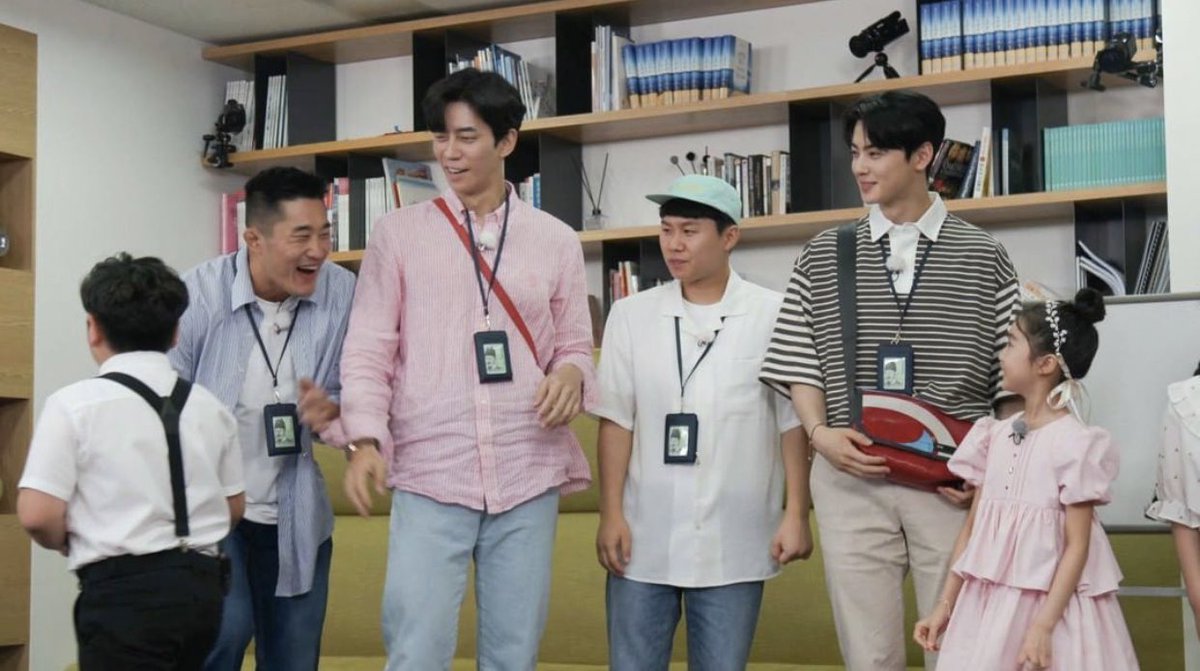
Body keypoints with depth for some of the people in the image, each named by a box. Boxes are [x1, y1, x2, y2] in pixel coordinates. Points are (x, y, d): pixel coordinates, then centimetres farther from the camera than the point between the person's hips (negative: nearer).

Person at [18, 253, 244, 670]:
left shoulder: (75, 403, -7)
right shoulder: (208, 406, 9)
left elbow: (38, 515, -12)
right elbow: (233, 508, 15)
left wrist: (76, 544, 8)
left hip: (123, 590, -6)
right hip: (199, 585, 6)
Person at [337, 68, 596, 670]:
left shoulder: (556, 241, 10)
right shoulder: (398, 233, 6)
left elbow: (574, 346, 14)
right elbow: (367, 351, 3)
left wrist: (572, 375, -10)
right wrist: (366, 441, -12)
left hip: (529, 478, 2)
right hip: (430, 476, -1)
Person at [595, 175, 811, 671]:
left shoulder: (773, 316, -2)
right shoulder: (631, 315, 4)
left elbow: (793, 422, 1)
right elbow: (616, 421, 4)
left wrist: (796, 514, -4)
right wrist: (611, 514, -2)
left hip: (733, 541, -2)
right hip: (645, 536, 2)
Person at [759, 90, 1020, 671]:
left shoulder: (982, 257, 4)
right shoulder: (824, 257, 8)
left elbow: (1010, 377, 3)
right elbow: (800, 363, 8)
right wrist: (820, 432, -9)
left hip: (952, 483, -1)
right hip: (851, 478, 1)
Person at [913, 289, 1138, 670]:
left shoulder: (1075, 442, -12)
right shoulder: (996, 435, 6)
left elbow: (1077, 546, -14)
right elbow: (973, 526, 10)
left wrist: (1043, 626, -20)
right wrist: (946, 605, 7)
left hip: (1050, 603, -5)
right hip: (988, 602, 6)